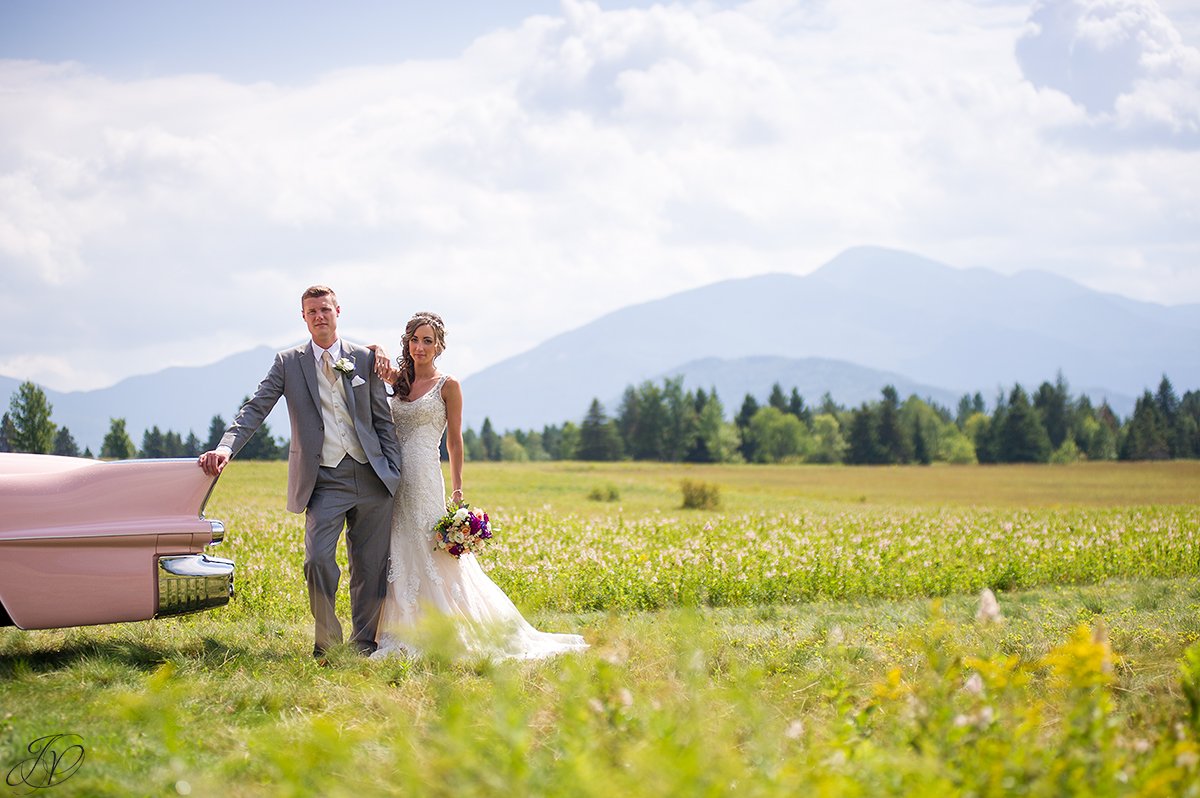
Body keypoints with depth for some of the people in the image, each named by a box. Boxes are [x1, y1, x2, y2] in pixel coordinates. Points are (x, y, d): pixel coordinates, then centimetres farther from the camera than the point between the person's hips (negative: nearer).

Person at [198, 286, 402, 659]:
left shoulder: (365, 358, 8)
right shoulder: (289, 362, 5)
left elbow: (383, 419, 10)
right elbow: (256, 408, -3)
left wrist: (395, 472, 4)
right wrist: (226, 446, -20)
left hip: (371, 478, 2)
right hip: (325, 481, -2)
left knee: (370, 568, 6)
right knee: (318, 559, -16)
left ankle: (364, 643, 20)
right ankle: (327, 644, 1)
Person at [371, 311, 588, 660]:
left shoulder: (448, 386, -1)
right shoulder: (399, 380, 12)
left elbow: (454, 441, 0)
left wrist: (457, 488, -4)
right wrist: (379, 354, -11)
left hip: (424, 480, -5)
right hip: (394, 479, 5)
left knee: (431, 557, -6)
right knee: (397, 559, 4)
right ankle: (400, 636, 8)